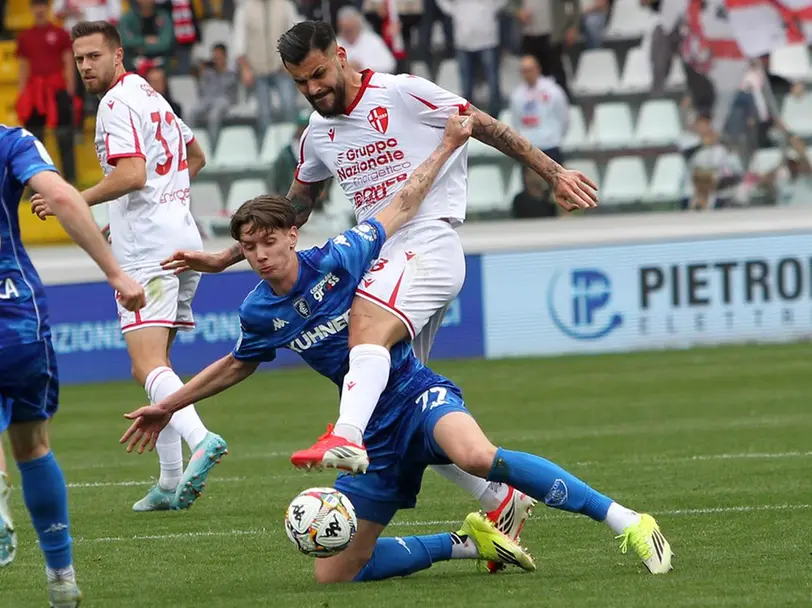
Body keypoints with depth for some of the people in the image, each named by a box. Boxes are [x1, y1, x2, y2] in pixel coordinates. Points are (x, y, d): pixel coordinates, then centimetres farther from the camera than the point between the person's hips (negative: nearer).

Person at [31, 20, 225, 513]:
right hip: (182, 241, 10)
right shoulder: (149, 95, 20)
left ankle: (200, 439, -40)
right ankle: (172, 483, 11)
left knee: (149, 365, -18)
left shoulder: (117, 103, -9)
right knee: (152, 366, 13)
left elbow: (131, 174, -22)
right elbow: (196, 157, 33)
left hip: (148, 250, -10)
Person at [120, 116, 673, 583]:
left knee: (478, 456, -41)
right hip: (375, 435, 5)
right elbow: (237, 366, 25)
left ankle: (626, 522, -34)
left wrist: (447, 146, -1)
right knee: (333, 574, -3)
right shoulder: (259, 313, 2)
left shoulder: (337, 260, -11)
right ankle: (468, 542, 12)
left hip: (419, 394, -5)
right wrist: (168, 406, 29)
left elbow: (404, 207, 2)